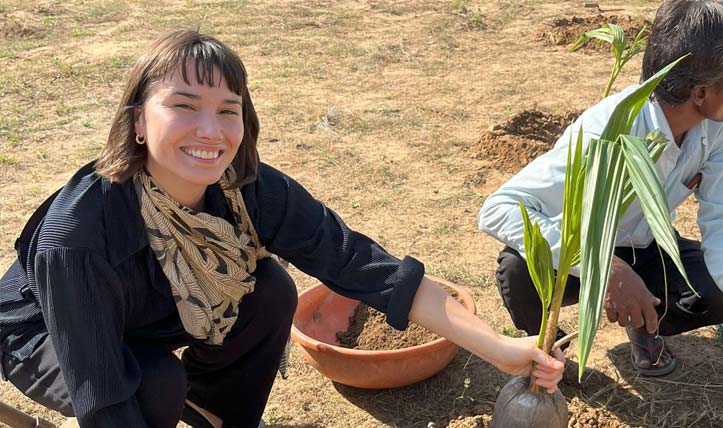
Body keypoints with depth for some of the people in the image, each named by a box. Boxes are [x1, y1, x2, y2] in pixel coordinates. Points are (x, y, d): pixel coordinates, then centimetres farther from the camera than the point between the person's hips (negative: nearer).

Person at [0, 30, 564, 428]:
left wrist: (498, 347, -29)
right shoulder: (78, 232, -39)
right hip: (47, 338, -3)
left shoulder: (253, 191, -26)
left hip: (154, 314, 4)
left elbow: (364, 266, -27)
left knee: (270, 294, -17)